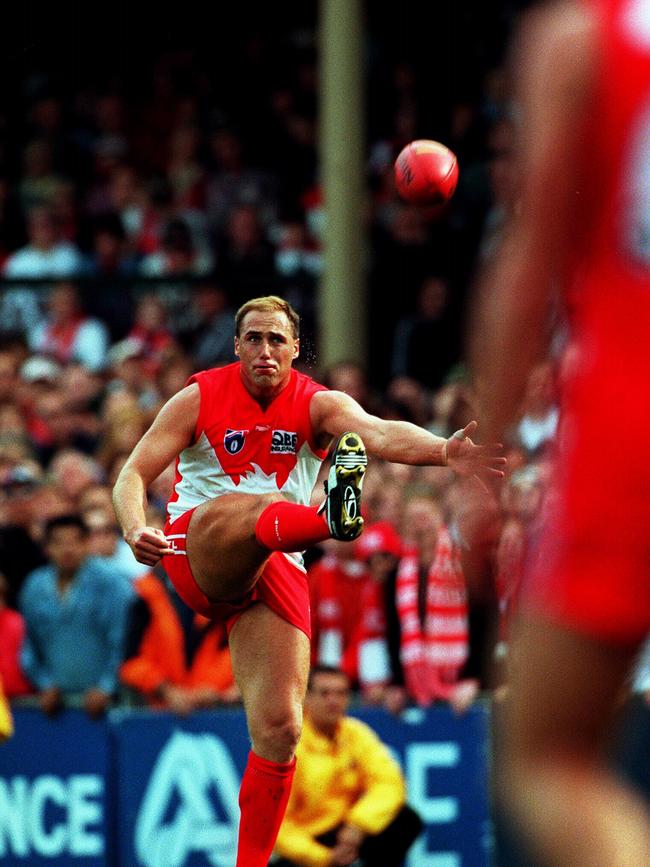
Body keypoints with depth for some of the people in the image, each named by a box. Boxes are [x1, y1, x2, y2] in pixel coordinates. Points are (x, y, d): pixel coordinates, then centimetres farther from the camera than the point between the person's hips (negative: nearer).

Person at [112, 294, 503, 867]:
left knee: (280, 731, -9)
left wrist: (443, 451, -39)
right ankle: (331, 516, -72)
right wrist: (135, 529, -26)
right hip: (198, 553, -2)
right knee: (248, 510, -38)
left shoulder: (317, 405, 3)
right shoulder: (202, 397, 3)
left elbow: (379, 434, -18)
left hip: (275, 569, 2)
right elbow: (135, 474, -3)